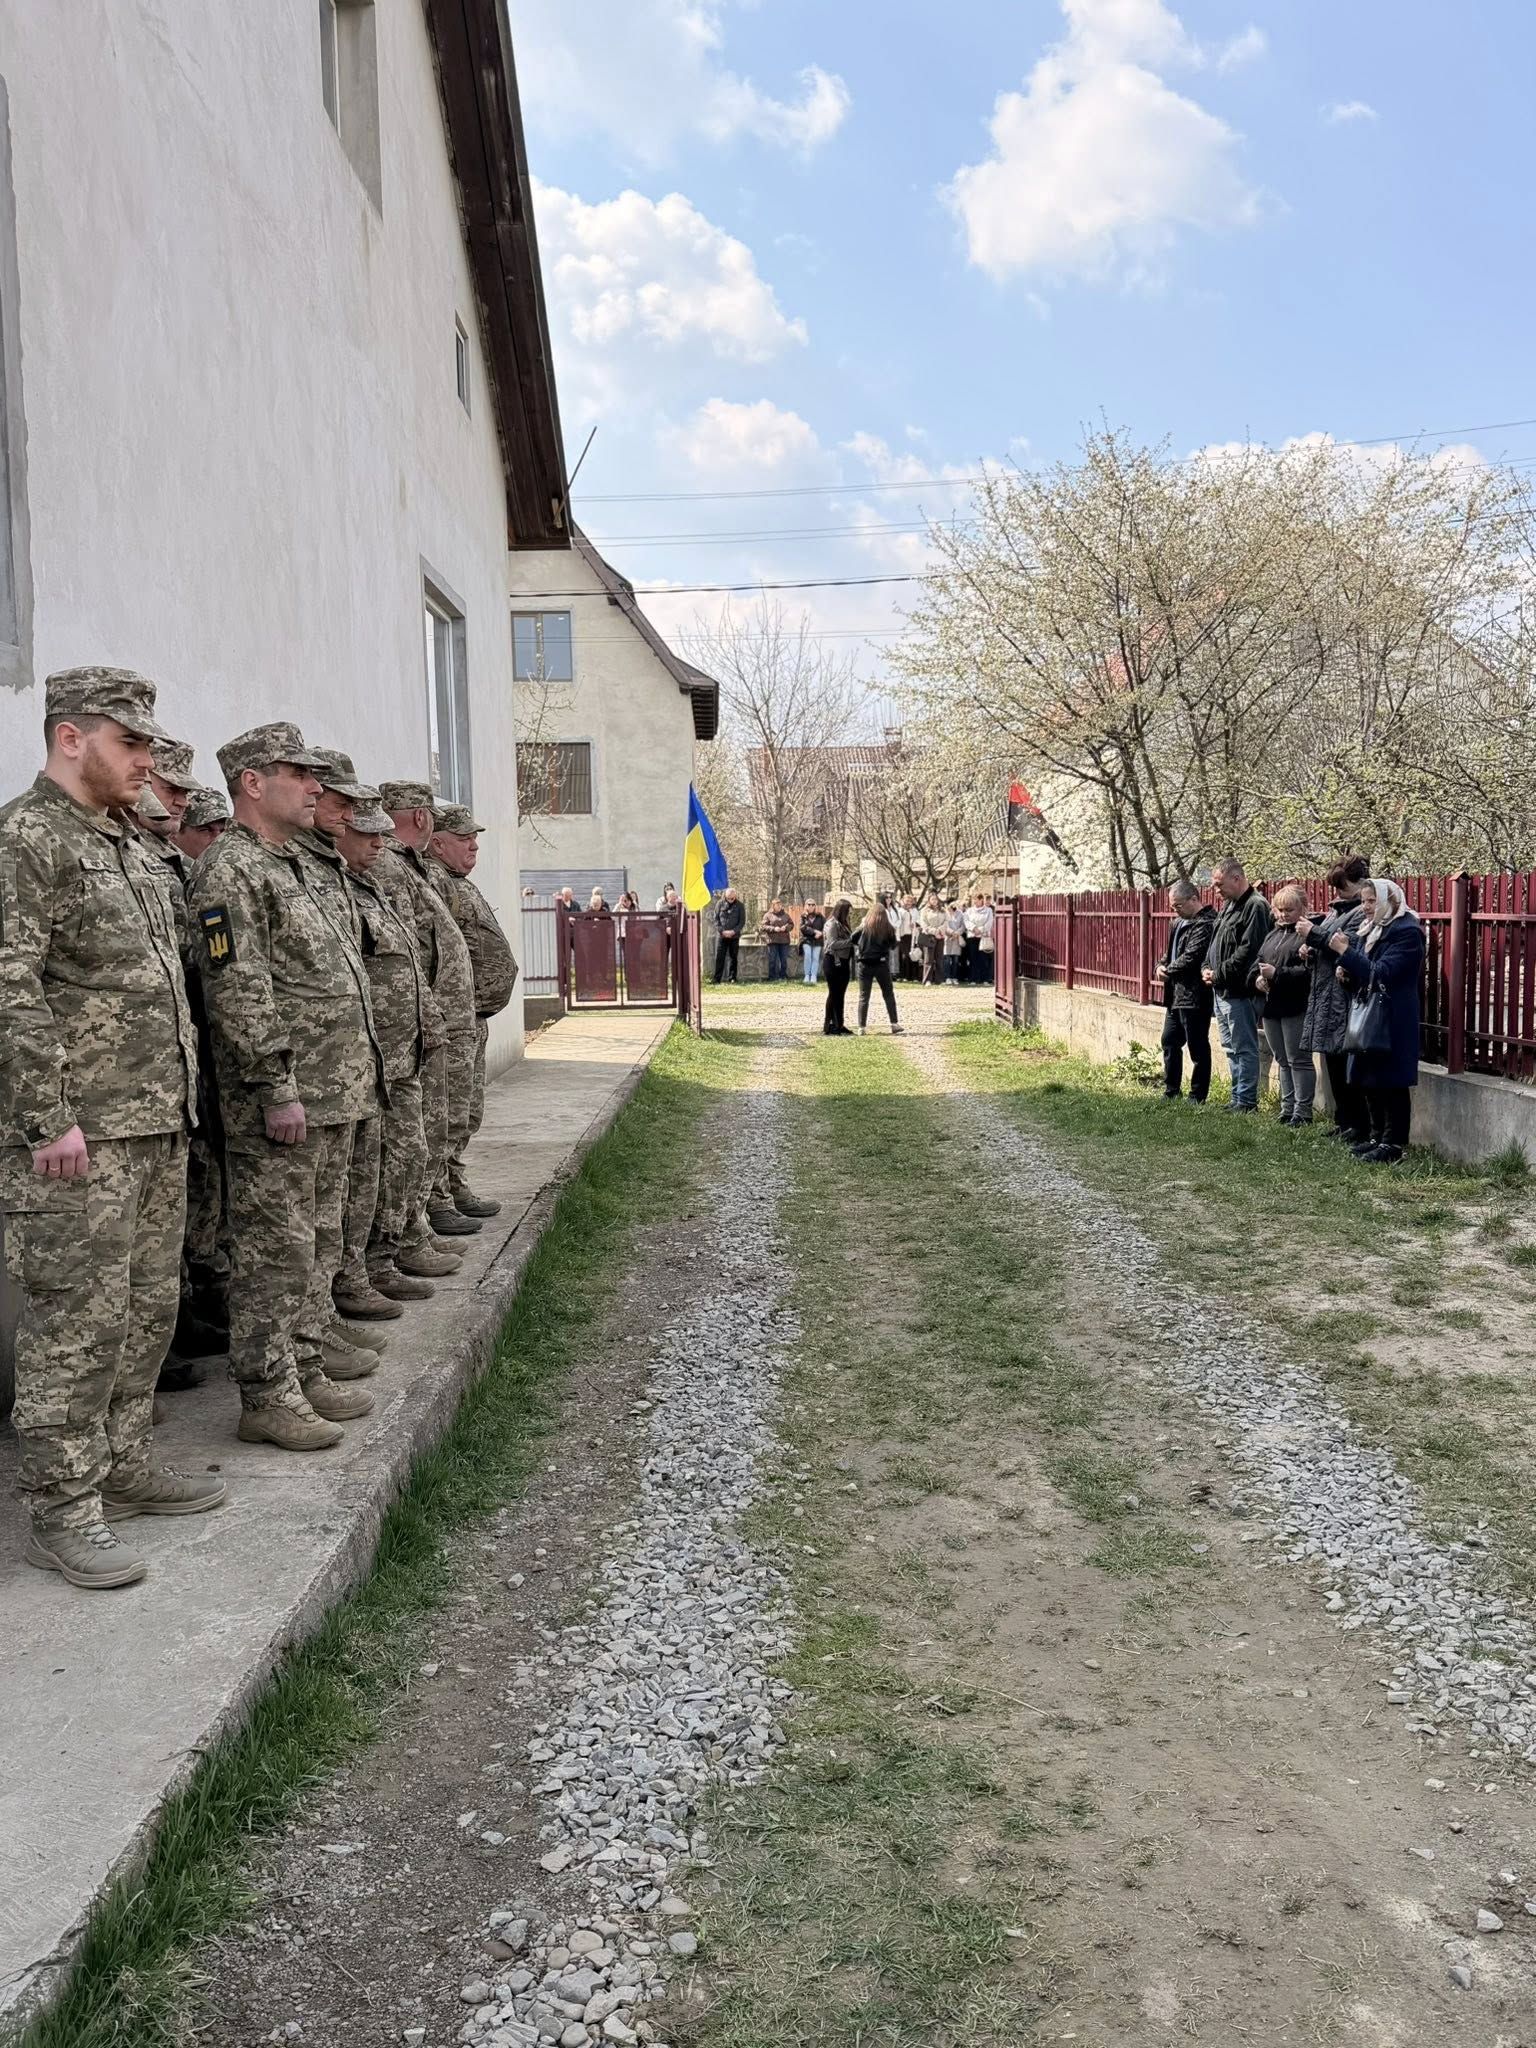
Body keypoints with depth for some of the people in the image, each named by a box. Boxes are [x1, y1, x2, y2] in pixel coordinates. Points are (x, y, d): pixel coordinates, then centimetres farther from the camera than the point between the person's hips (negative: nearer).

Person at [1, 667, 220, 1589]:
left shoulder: (133, 848, 17)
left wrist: (181, 1095, 18)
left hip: (159, 1123, 9)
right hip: (80, 1134, -9)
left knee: (150, 1307, 15)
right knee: (79, 1322, -2)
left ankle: (124, 1464, 29)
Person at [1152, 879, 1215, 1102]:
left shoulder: (1205, 924, -15)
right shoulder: (1179, 922, 16)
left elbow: (1191, 957, -22)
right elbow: (1171, 951, 21)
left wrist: (1168, 972, -9)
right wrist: (1161, 966, 0)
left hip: (1194, 997, -10)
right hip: (1176, 995, 10)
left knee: (1197, 1048, -1)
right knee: (1170, 1042, 16)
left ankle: (1197, 1097, 6)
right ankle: (1171, 1092, 27)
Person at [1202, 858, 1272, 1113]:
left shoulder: (1256, 907, -14)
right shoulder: (1227, 905, 16)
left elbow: (1248, 951, -21)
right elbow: (1214, 943, 23)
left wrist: (1219, 974, -16)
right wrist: (1207, 967, 6)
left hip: (1239, 992, -10)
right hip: (1221, 990, 10)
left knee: (1244, 1049, -3)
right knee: (1231, 1048, 15)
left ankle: (1246, 1102, 2)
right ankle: (1238, 1098, 24)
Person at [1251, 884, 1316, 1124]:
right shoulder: (1272, 933, 17)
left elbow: (1309, 971, -21)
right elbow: (1257, 962, 19)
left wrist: (1276, 974, -22)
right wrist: (1257, 978, -2)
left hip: (1294, 1007, -8)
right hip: (1271, 1005, 8)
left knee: (1298, 1060, -2)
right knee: (1282, 1060, 14)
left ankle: (1302, 1111, 4)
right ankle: (1287, 1108, 22)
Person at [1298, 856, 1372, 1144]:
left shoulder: (1363, 913, -10)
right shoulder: (1335, 911, 18)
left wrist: (1314, 934, -16)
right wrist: (1310, 953, 7)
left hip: (1345, 1002, -9)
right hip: (1325, 999, 9)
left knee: (1347, 1065, -6)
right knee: (1334, 1065, 13)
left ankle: (1358, 1127, 1)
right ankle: (1343, 1123, 21)